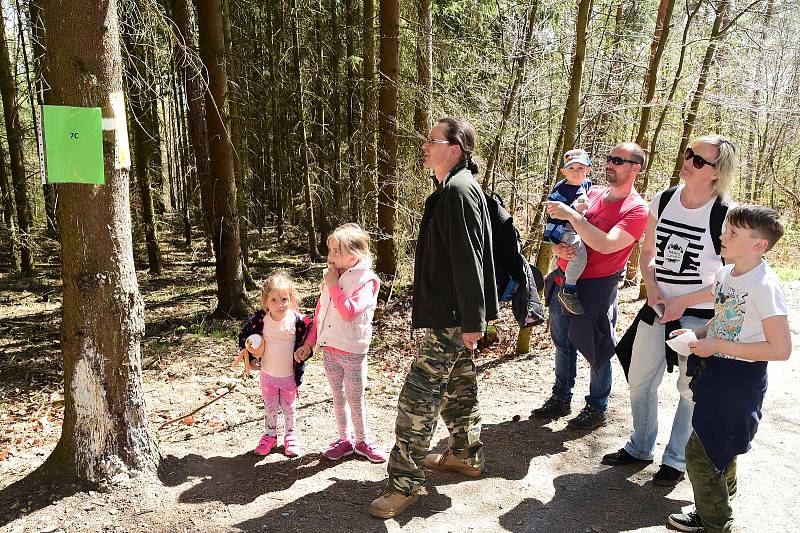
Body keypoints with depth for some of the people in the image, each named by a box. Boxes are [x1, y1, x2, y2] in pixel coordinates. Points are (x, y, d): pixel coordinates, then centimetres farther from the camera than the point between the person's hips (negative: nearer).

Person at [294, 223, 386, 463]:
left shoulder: (366, 280, -14)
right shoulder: (329, 277, 6)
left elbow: (349, 312, -28)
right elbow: (319, 313, 11)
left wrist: (333, 286, -21)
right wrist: (308, 344, 9)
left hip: (352, 351, -5)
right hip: (328, 348, 6)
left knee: (356, 400, 8)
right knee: (338, 397, 17)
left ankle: (362, 441, 27)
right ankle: (344, 439, 31)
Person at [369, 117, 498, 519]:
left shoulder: (459, 190, -18)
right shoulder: (451, 188, 14)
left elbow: (468, 260, -22)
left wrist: (472, 321, -22)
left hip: (451, 319, -11)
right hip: (451, 314, 11)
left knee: (418, 395, -7)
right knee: (457, 384, 21)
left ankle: (404, 482, 3)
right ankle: (465, 455, 37)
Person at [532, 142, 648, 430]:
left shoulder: (637, 209, -11)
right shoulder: (591, 193, 6)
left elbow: (606, 245, -25)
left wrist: (572, 215, -26)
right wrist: (557, 247, -10)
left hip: (596, 287, -6)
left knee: (597, 350, 6)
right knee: (562, 344, 17)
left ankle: (597, 408, 24)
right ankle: (561, 399, 33)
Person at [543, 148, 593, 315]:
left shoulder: (587, 184, 10)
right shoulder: (561, 190, -11)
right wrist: (575, 208, -26)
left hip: (578, 229, 9)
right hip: (562, 231, -9)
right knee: (579, 248, -33)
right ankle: (567, 291, -25)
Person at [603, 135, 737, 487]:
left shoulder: (725, 216, -15)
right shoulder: (663, 202, -1)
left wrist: (682, 302, -16)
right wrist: (652, 288, -7)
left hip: (698, 316, -5)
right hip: (657, 309, 5)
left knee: (690, 390, 10)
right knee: (639, 382, 13)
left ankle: (676, 460, 30)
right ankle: (640, 448, 35)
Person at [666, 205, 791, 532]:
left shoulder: (764, 285, -22)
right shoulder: (725, 273, 2)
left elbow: (781, 349, -23)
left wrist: (717, 345, -22)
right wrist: (697, 334, 0)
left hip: (740, 381, -8)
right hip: (715, 373, 8)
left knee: (699, 454, -2)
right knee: (719, 454, 22)